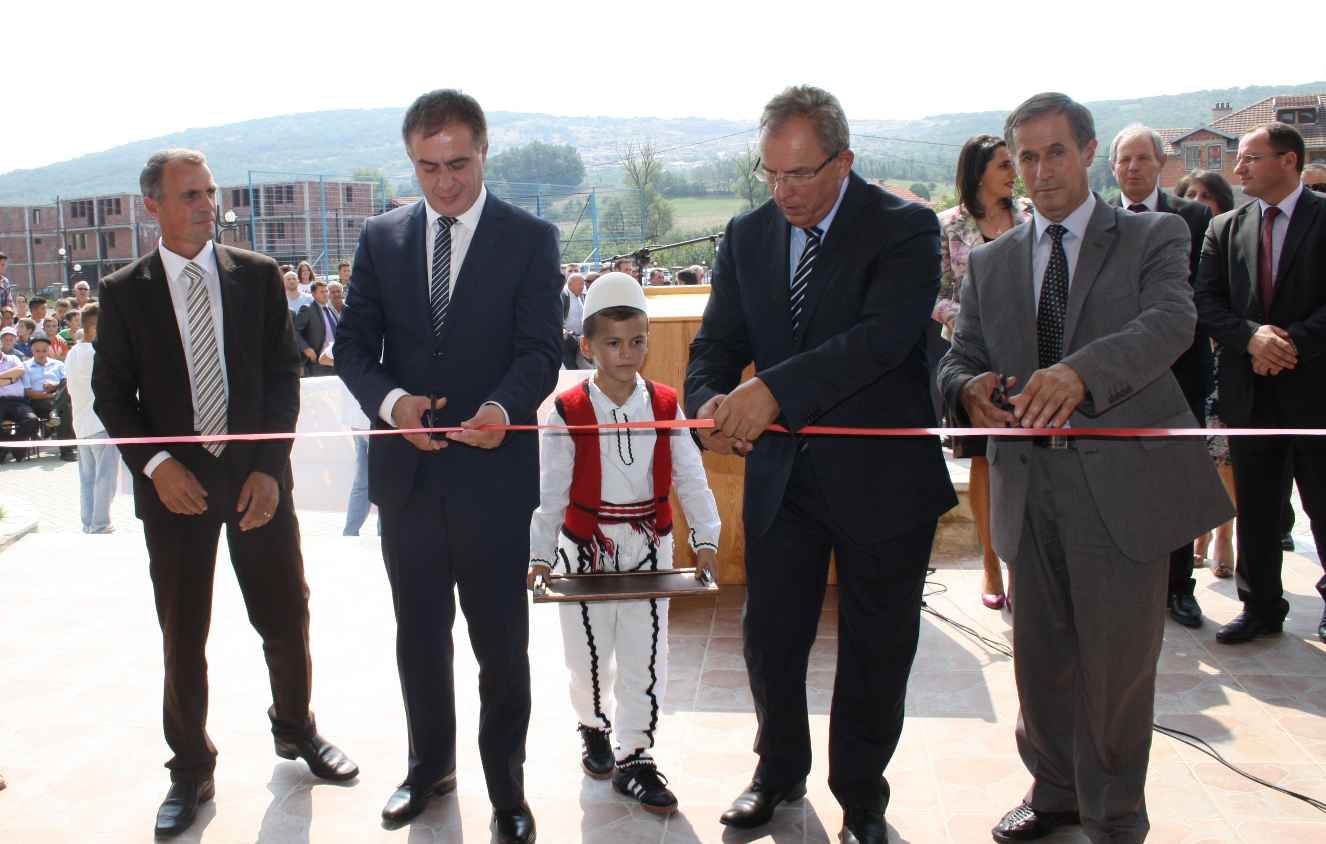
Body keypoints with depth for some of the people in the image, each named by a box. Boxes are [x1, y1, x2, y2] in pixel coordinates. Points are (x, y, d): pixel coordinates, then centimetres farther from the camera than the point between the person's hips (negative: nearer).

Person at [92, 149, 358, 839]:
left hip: (257, 477, 1)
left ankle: (296, 730, 35)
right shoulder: (123, 292, 1)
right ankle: (191, 769, 25)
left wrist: (269, 468, -6)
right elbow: (110, 393, 3)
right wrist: (155, 464, -12)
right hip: (174, 486, -1)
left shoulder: (259, 276, 2)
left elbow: (284, 374, 2)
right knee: (182, 636, 8)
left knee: (287, 618, 10)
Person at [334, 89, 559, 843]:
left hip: (492, 472, -3)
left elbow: (541, 350, -11)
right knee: (419, 634, 18)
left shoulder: (530, 238, -4)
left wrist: (502, 407, -32)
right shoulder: (382, 238, 6)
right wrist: (391, 400, -16)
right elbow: (353, 345, 5)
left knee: (502, 641, 7)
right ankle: (431, 765, 38)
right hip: (407, 471, 4)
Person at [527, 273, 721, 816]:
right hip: (586, 550, -1)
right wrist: (540, 555, -12)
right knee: (589, 653, 12)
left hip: (648, 548, 2)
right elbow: (550, 490, -7)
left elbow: (690, 476, -1)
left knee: (645, 656, 3)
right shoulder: (568, 411, -8)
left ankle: (633, 755, 15)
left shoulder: (665, 405, -2)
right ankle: (592, 726, 39)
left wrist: (705, 538, -9)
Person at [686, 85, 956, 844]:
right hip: (781, 474, 4)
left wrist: (773, 390, -35)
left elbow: (884, 335, -26)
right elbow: (717, 342, 4)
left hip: (881, 475, -3)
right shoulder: (747, 236, 5)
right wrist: (710, 402, -19)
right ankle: (780, 771, 39)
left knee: (876, 651, 11)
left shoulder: (904, 229, -11)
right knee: (771, 638, 13)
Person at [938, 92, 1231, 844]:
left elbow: (1171, 322, -18)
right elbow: (958, 359, 7)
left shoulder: (1155, 237, 1)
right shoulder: (991, 263, 13)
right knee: (1042, 655, 16)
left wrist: (1079, 372, -38)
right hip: (1031, 484, 4)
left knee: (1119, 659, 5)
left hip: (1121, 479, -4)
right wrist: (970, 387, -19)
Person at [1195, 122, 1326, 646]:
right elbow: (1207, 302, 0)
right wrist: (1253, 337, -16)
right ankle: (1262, 607, 24)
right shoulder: (1225, 229, 8)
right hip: (1250, 390, 4)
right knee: (1255, 510, 11)